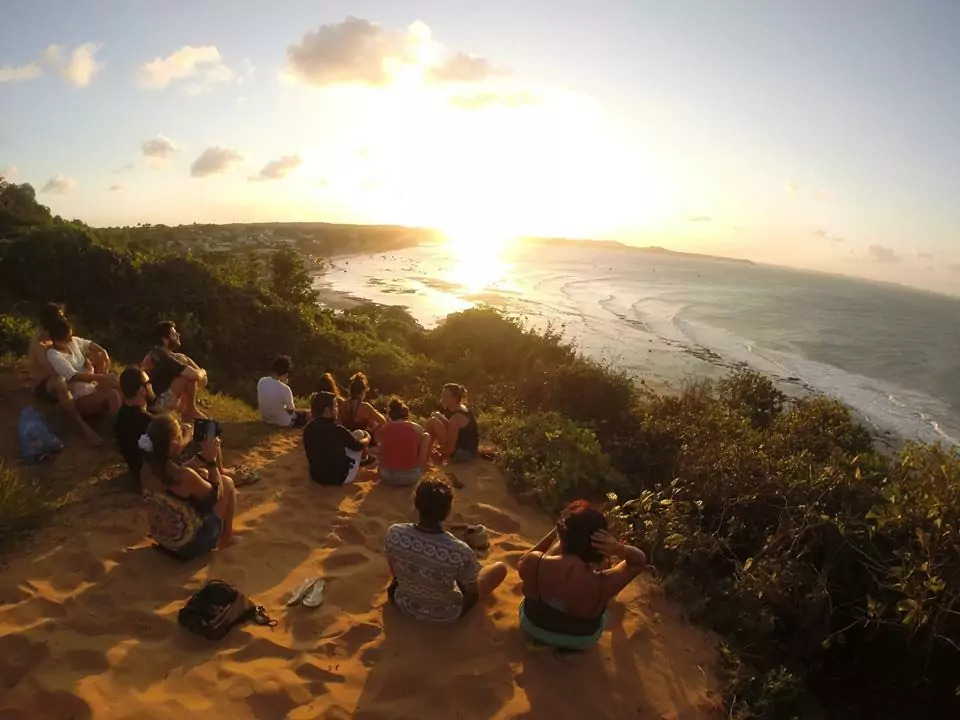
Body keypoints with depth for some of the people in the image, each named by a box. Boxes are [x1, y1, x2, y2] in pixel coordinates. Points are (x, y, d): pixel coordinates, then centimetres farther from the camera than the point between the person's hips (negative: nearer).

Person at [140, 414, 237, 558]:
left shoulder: (147, 468, -11)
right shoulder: (183, 476, -33)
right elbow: (216, 494, -14)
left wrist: (203, 457, 3)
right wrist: (211, 460, -10)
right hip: (190, 543, -7)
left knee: (202, 475, 22)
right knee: (226, 482, 6)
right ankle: (226, 538, 24)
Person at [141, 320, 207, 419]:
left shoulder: (155, 354, 6)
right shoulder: (164, 359, -24)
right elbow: (194, 375, -30)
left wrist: (200, 372, 4)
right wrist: (202, 373, -6)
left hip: (153, 399, 10)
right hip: (158, 403, -10)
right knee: (190, 375, -22)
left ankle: (184, 408, 10)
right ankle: (190, 410, 0)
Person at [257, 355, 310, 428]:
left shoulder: (261, 381, -14)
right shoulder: (285, 389, -31)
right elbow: (291, 411, -18)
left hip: (266, 419, 6)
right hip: (283, 422, -6)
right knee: (308, 414, 14)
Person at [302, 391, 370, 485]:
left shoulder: (308, 428, -8)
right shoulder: (337, 430, -24)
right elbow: (359, 446, -4)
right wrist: (368, 438, 19)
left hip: (315, 476, 6)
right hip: (338, 478, -6)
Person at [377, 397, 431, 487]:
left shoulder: (383, 428, -2)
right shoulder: (416, 428, -4)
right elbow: (426, 454, 10)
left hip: (388, 476, 2)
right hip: (411, 477, -2)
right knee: (426, 436, 14)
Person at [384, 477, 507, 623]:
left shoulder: (394, 533, -26)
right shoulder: (460, 552, -36)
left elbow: (395, 572, -4)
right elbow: (474, 592, -16)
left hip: (403, 605, 3)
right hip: (445, 617, -3)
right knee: (500, 568, 14)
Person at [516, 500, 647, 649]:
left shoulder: (534, 563, -36)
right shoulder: (602, 585, -36)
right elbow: (641, 560, -17)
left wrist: (554, 533, -13)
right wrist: (620, 549, -35)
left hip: (532, 626, 1)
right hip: (578, 641, -1)